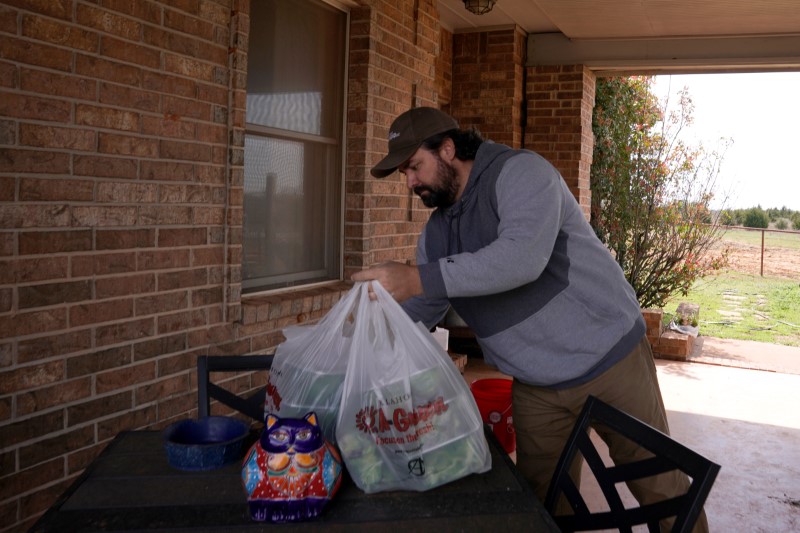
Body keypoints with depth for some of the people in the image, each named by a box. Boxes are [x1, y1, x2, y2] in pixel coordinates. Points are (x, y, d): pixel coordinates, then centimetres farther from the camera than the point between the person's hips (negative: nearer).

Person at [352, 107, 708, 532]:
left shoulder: (520, 172, -15)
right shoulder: (436, 232, 8)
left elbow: (522, 257, -33)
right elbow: (412, 316, 9)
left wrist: (418, 278, -36)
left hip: (609, 359, -6)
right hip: (535, 389, 6)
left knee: (659, 487, 7)